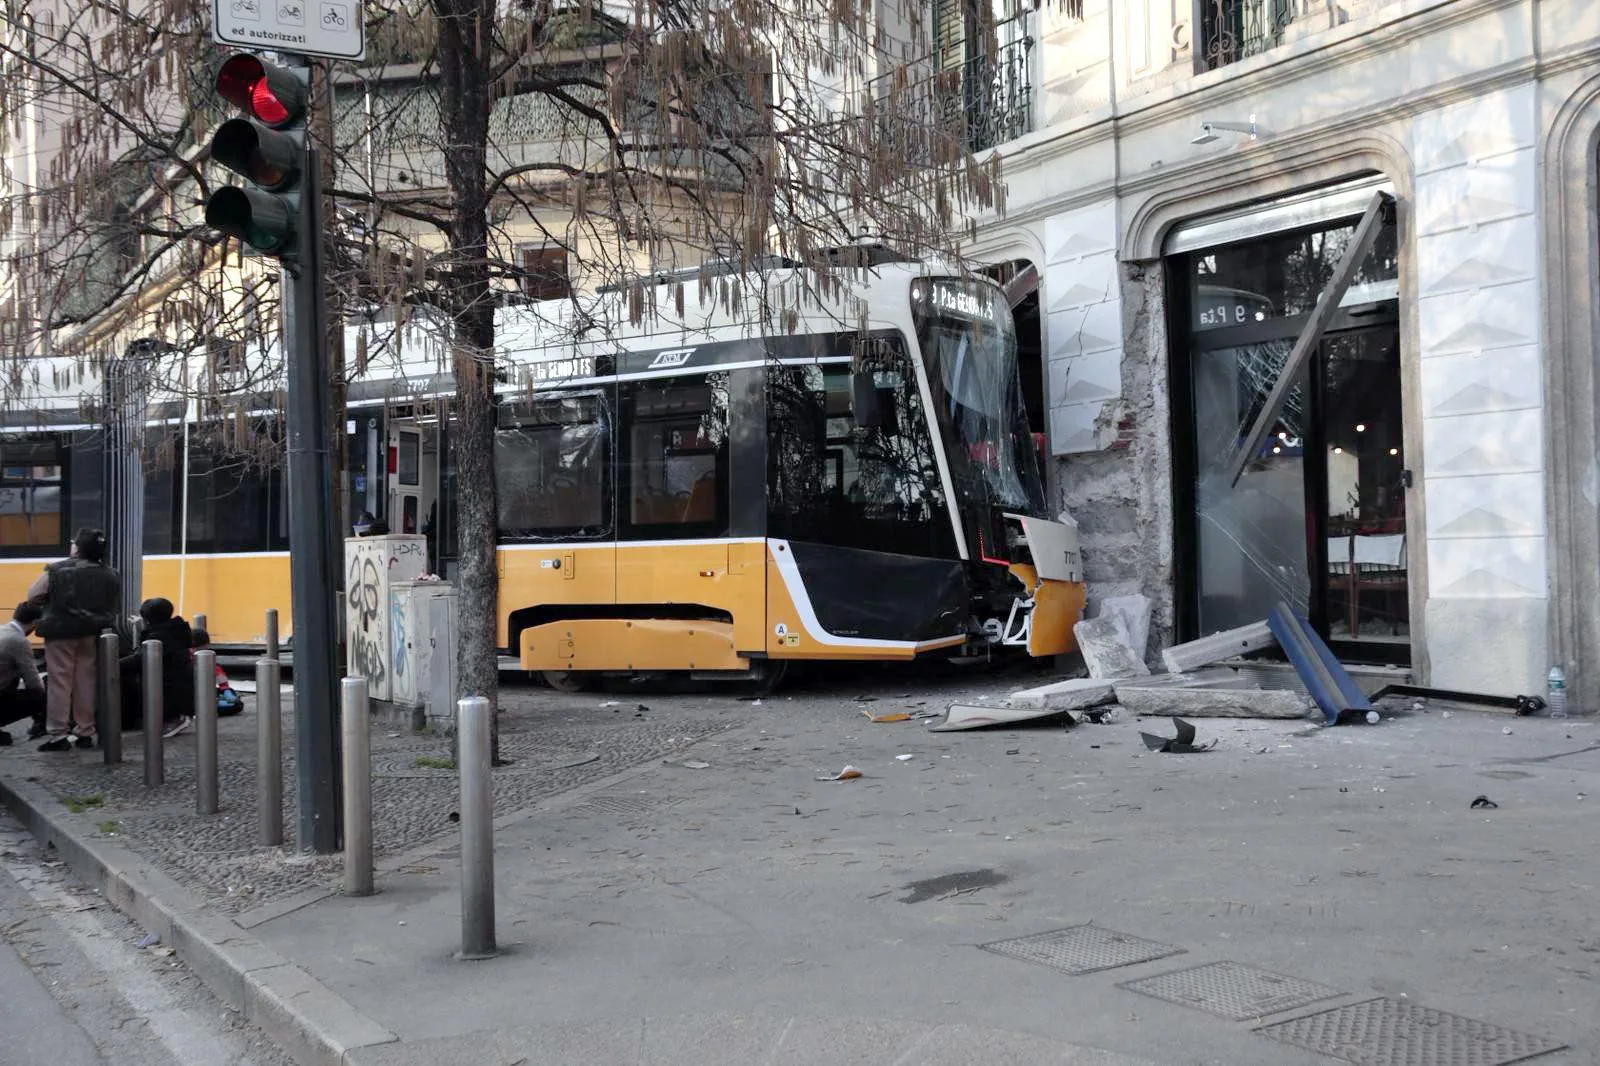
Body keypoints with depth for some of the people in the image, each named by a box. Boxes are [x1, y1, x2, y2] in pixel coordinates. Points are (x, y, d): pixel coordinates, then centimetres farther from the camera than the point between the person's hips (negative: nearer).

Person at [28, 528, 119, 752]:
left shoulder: (57, 571, -9)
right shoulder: (109, 576, 1)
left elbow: (32, 597, -2)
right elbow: (115, 606, 9)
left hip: (61, 632, -4)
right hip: (92, 634, 4)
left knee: (59, 683, 2)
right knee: (86, 682, 10)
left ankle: (58, 735, 1)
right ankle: (85, 733, 13)